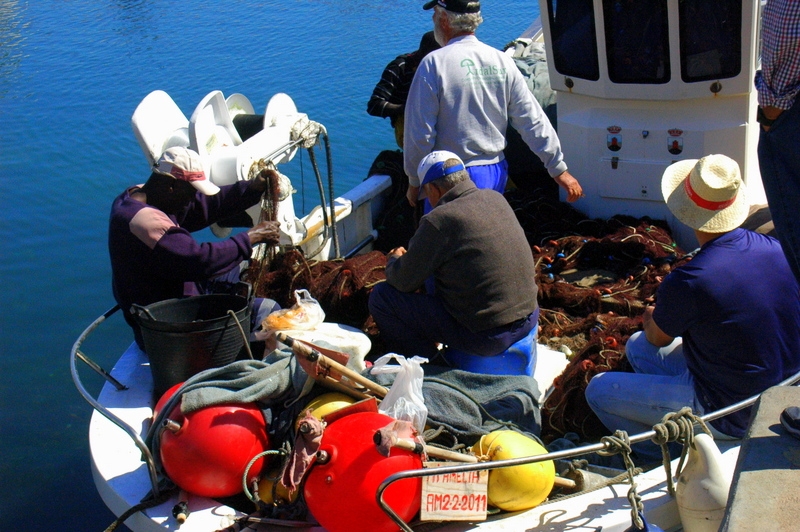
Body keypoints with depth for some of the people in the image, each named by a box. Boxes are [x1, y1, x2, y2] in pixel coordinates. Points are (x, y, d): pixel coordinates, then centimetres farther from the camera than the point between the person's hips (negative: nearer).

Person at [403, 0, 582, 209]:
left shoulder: (434, 64, -13)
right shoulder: (502, 62, 2)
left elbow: (420, 133, -12)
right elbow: (534, 122, 2)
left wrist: (414, 181, 0)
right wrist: (559, 169, 7)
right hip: (496, 174, 6)